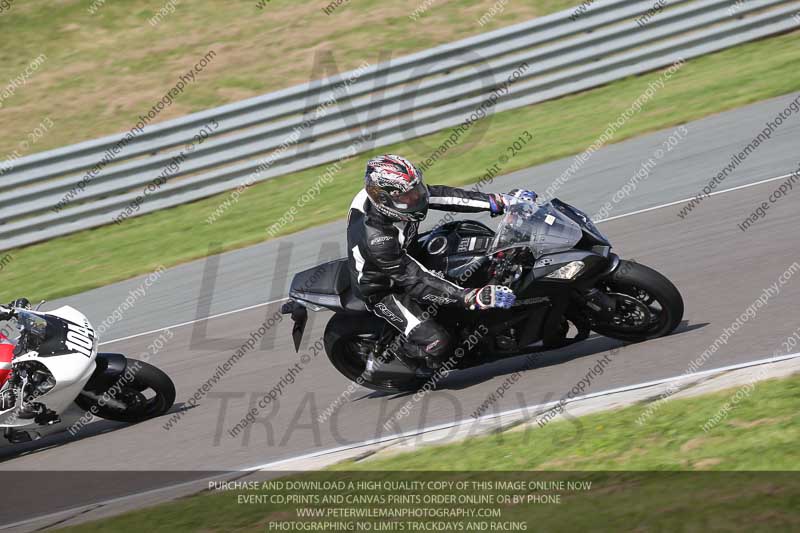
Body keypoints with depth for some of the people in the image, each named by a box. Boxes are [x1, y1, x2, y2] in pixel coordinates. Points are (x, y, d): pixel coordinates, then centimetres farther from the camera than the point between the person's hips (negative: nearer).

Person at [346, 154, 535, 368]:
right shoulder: (376, 239, -41)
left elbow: (441, 195, -14)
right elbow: (417, 282, -36)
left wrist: (498, 201, -19)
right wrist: (471, 298, -42)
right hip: (383, 290, -8)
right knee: (436, 342, -21)